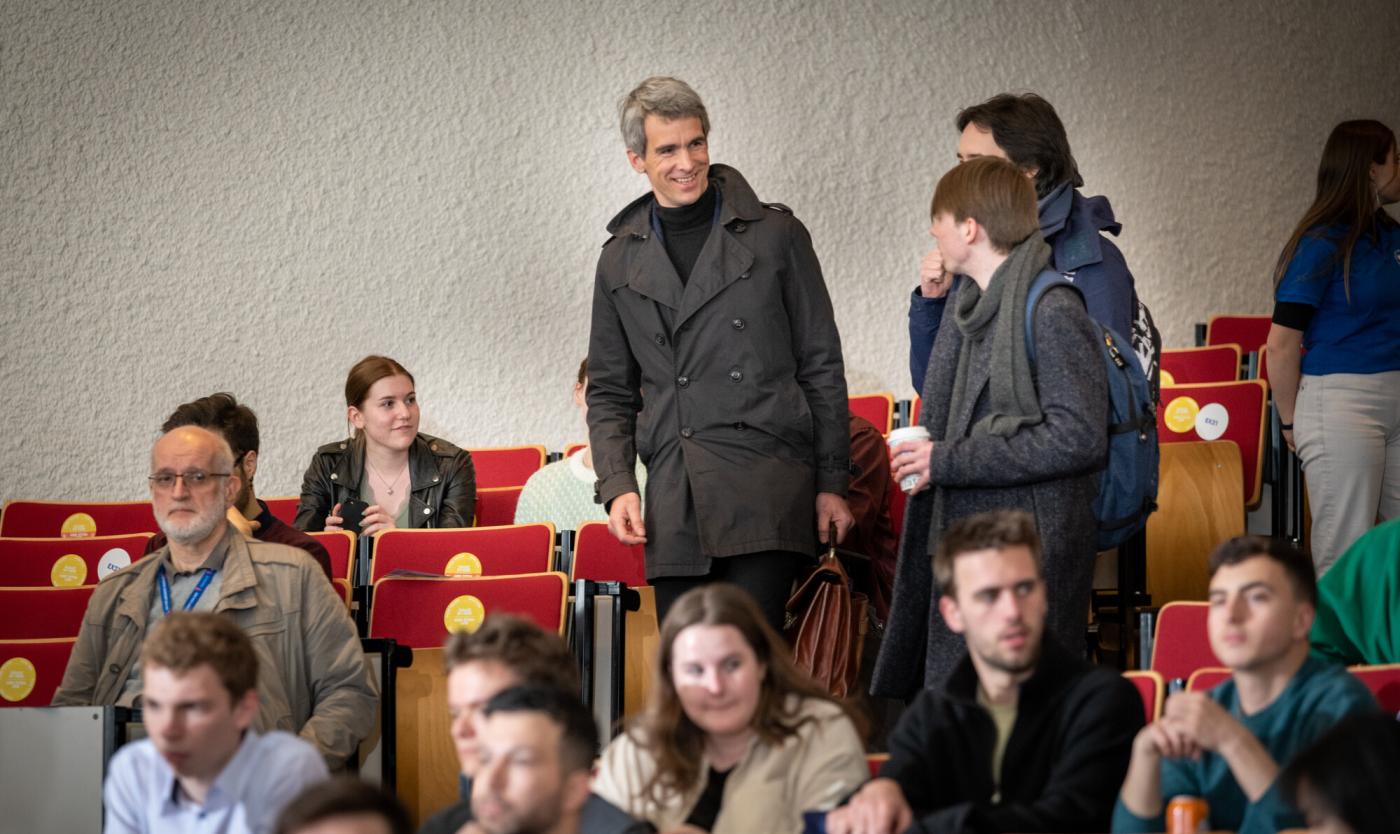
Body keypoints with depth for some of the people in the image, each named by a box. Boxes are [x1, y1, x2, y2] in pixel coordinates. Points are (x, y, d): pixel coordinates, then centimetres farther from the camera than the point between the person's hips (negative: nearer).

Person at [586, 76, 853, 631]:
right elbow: (609, 391, 19)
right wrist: (617, 485, 3)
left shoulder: (774, 235, 6)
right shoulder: (620, 261, 15)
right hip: (674, 503, 3)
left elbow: (821, 367, 8)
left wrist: (831, 482, 3)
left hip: (766, 486, -3)